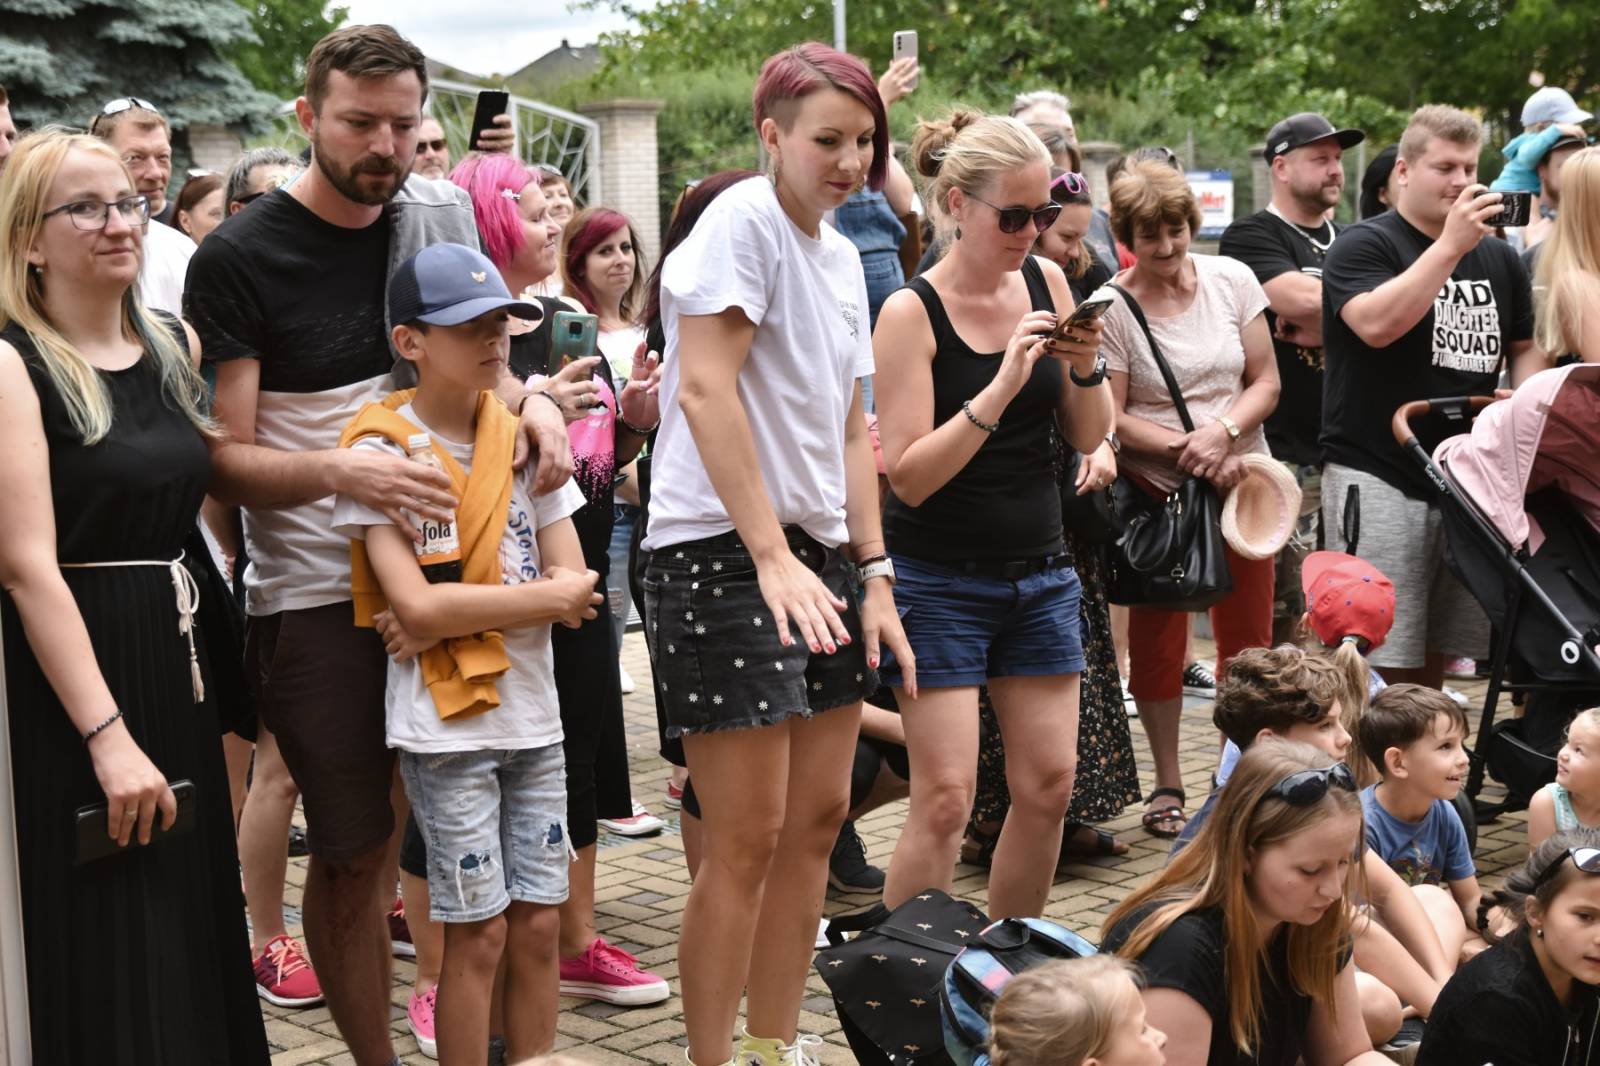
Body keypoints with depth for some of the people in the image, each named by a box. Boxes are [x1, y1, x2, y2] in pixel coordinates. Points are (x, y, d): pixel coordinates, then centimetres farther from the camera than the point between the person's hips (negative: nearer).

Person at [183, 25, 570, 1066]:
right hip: (319, 598, -4)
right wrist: (336, 472, -28)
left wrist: (532, 400, -2)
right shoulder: (239, 258, -8)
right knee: (353, 854, 4)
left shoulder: (440, 216, 6)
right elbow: (225, 456, -10)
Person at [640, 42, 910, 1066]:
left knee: (820, 813, 11)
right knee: (749, 839, -7)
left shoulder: (842, 255, 16)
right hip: (724, 550, -9)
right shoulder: (742, 221, -10)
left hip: (818, 550, 9)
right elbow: (706, 391, -18)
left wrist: (875, 572, 12)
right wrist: (772, 558, -23)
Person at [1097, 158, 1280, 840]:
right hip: (1156, 492, -3)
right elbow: (1113, 417, -9)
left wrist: (1223, 432, -15)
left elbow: (1266, 382, 4)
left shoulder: (1231, 280, 3)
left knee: (1248, 637, 7)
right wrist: (1189, 449, -19)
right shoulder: (1109, 308, -7)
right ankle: (1167, 786, 15)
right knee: (1158, 636, 3)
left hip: (1241, 481, 3)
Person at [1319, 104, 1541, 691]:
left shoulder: (1499, 258, 16)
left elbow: (1525, 347, 23)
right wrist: (1451, 246, -20)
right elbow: (1376, 324, -22)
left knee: (1435, 654, 11)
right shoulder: (1364, 246, -4)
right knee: (1381, 658, -8)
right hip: (1377, 479, -6)